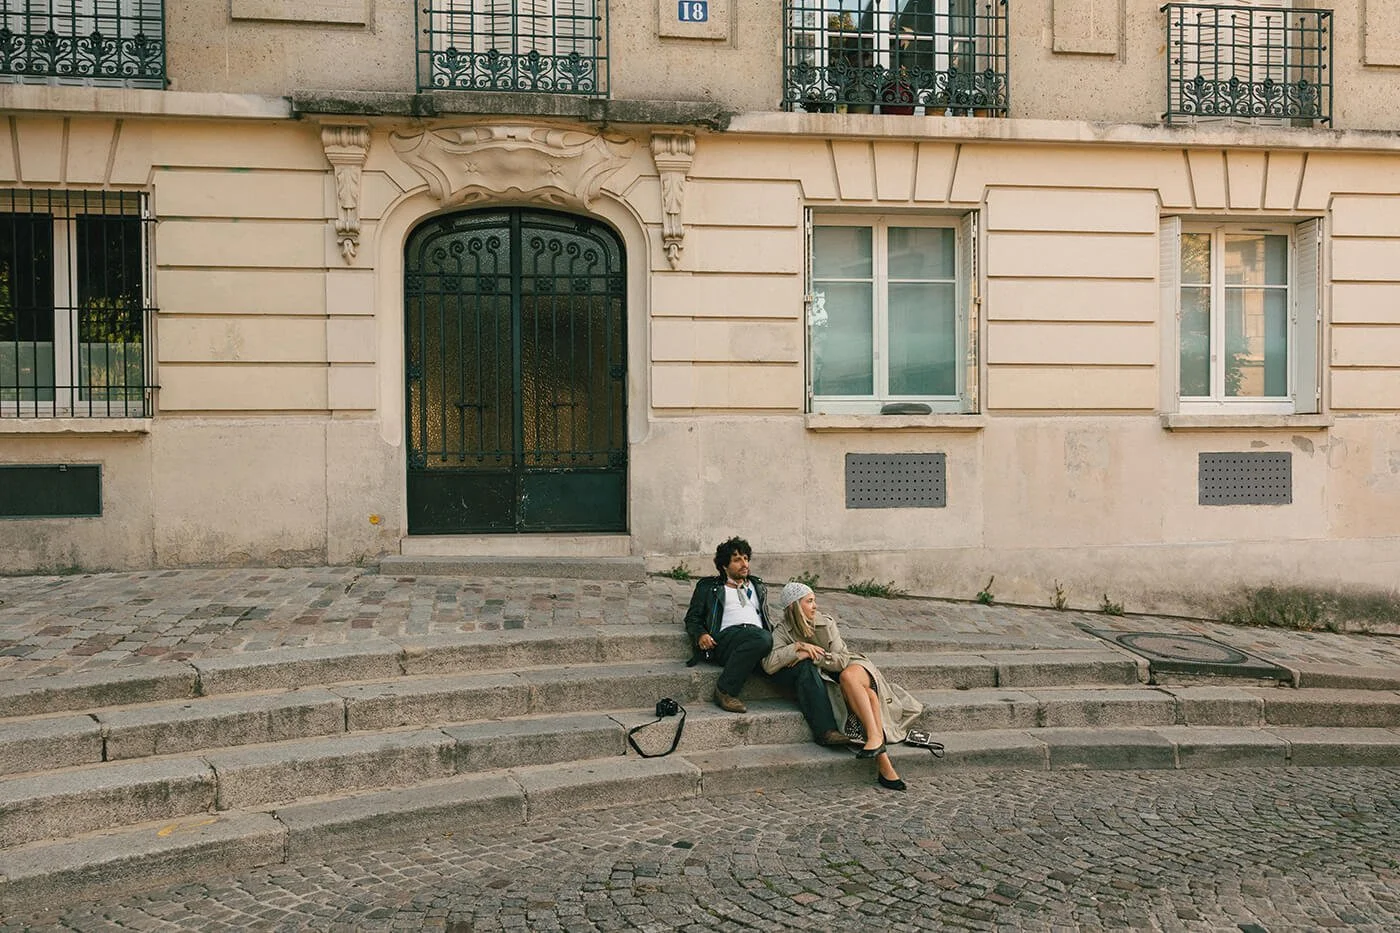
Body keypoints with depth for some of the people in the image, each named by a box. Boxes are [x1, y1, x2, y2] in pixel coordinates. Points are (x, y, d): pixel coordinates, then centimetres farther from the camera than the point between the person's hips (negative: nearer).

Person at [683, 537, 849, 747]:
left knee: (804, 667, -24)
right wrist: (700, 635, -5)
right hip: (728, 638, -4)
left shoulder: (757, 587, 36)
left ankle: (825, 730, -34)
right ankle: (725, 691, -25)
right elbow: (692, 618, 19)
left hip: (762, 644, 4)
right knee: (761, 638, -40)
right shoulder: (708, 587, 24)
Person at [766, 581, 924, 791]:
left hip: (853, 668, 1)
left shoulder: (826, 624, 1)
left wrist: (812, 655, -17)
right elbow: (768, 665, -19)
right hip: (829, 682, -1)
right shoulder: (783, 631, -4)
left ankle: (876, 737, -41)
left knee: (848, 676, -36)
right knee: (867, 695, -30)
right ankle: (883, 761, -38)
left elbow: (842, 660, -6)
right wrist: (798, 647, -24)